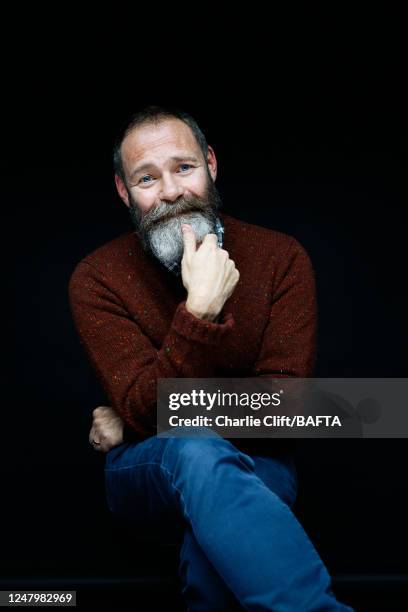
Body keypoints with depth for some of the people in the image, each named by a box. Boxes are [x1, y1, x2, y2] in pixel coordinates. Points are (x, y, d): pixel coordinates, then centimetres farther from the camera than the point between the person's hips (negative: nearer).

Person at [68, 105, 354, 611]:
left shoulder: (281, 258, -6)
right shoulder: (96, 279, -7)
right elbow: (144, 411, -17)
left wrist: (150, 422, -14)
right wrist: (201, 312, -31)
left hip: (255, 465, 0)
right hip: (147, 472, 1)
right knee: (195, 448, -37)